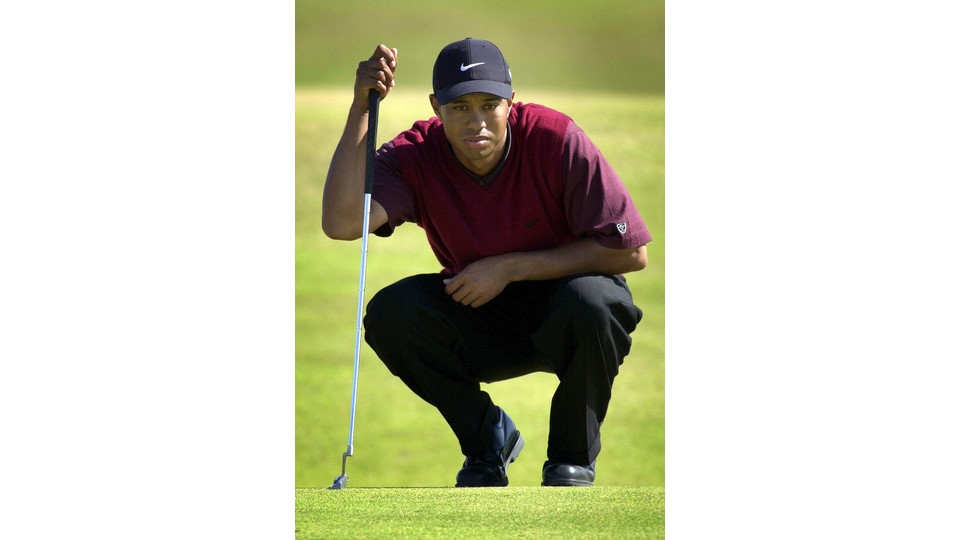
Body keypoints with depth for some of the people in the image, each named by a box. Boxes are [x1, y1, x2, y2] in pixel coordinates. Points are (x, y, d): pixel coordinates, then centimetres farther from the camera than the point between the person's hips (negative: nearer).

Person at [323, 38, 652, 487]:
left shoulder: (556, 140, -21)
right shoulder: (416, 156, -14)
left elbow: (631, 252, -21)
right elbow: (341, 223, -31)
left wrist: (509, 268, -23)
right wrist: (361, 110, -34)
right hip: (476, 324, 2)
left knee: (591, 301, -36)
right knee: (391, 311, -25)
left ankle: (572, 459, -9)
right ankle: (488, 440, 0)